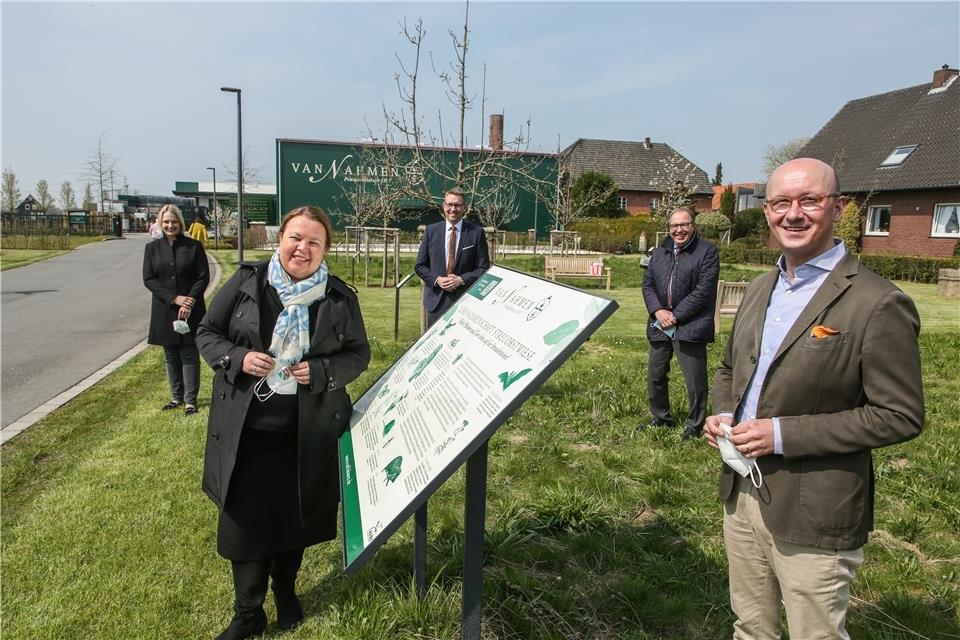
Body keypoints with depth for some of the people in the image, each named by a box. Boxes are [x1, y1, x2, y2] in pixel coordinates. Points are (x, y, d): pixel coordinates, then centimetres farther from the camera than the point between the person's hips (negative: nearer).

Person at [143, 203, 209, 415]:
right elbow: (148, 279, 0)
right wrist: (174, 298, -12)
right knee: (171, 356, 11)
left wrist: (189, 302, -14)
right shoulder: (152, 248, 6)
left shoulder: (194, 246, -1)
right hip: (164, 311, 3)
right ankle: (176, 397, 24)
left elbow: (203, 277, -3)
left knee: (189, 356, 2)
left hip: (190, 311, -3)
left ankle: (190, 400, 9)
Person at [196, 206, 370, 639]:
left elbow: (358, 354, 3)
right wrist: (237, 359, -16)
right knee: (245, 521, 8)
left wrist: (320, 371, -16)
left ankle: (286, 592, 44)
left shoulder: (340, 297, -4)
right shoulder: (246, 282, -4)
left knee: (295, 519, 17)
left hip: (308, 434, 1)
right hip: (247, 429, 0)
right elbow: (207, 333, 4)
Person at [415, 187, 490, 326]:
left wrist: (461, 280, -14)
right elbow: (420, 266, 9)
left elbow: (483, 268, 0)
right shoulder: (431, 230, 7)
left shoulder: (476, 232, 1)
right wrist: (436, 279, -8)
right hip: (436, 300, 2)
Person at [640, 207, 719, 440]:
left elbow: (704, 290, -13)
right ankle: (661, 418, 32)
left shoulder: (707, 251, -5)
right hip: (660, 326, 6)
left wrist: (676, 315, -14)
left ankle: (695, 425, 16)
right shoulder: (659, 252, 14)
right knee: (655, 375, 14)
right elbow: (647, 284, 10)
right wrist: (658, 311, -8)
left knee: (695, 380, 0)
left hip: (690, 327, -6)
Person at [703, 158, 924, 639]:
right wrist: (722, 414, -2)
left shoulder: (878, 304, -15)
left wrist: (784, 434, -21)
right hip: (742, 493, 7)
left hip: (813, 514, -6)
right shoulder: (759, 290, 7)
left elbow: (900, 415, -16)